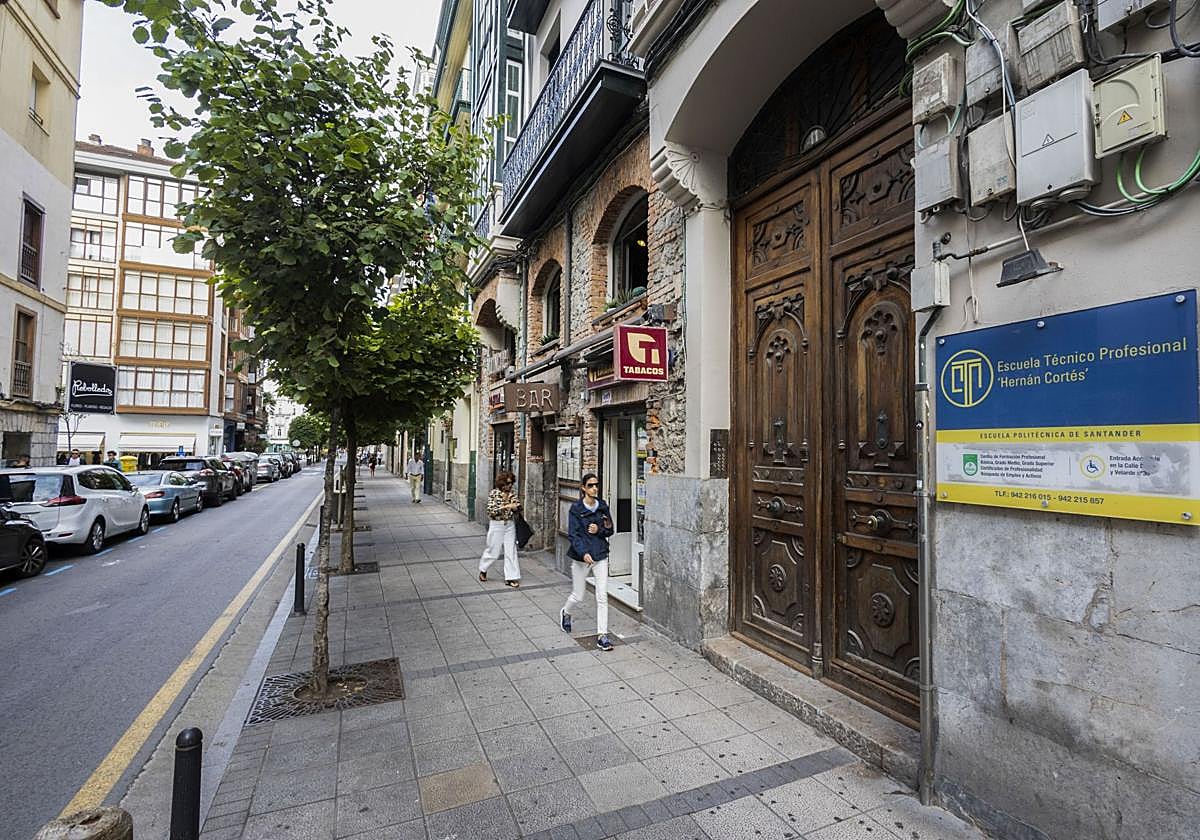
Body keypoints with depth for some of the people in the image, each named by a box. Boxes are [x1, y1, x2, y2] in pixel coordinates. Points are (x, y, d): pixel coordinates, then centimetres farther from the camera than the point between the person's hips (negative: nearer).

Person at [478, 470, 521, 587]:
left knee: (511, 551, 1)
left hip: (509, 525, 4)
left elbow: (518, 508, 9)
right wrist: (506, 506, -23)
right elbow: (491, 511, -16)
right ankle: (483, 570, 34)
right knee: (493, 551, 7)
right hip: (496, 525, -4)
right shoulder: (494, 493, -9)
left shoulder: (512, 494, 3)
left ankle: (511, 578, 8)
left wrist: (516, 507, -13)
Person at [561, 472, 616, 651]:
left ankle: (602, 636, 6)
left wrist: (599, 530, -12)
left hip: (601, 556, 3)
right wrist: (584, 553, -27)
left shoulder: (603, 506, 2)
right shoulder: (576, 508, -9)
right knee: (578, 597, 11)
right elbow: (573, 534, -13)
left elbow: (610, 530, 9)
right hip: (581, 556, -3)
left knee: (602, 596, -3)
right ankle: (565, 613, 44)